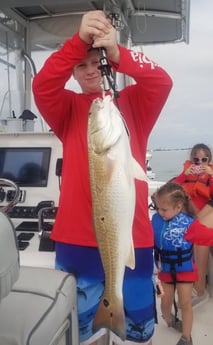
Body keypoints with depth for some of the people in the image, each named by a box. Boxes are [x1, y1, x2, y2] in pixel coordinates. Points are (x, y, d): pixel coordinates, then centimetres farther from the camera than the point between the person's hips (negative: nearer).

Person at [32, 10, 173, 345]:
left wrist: (117, 53, -24)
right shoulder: (69, 107, 8)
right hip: (77, 234, 0)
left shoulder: (131, 102, 8)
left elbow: (162, 81, -10)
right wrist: (79, 40, -24)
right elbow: (42, 85, -12)